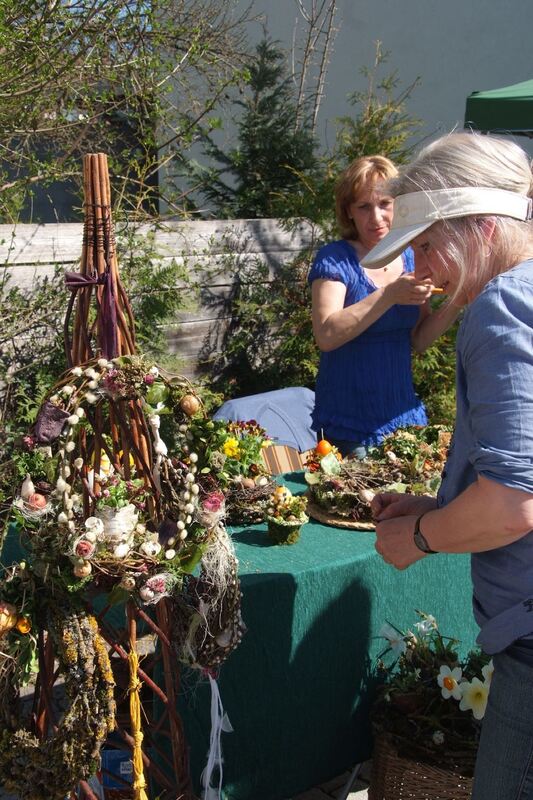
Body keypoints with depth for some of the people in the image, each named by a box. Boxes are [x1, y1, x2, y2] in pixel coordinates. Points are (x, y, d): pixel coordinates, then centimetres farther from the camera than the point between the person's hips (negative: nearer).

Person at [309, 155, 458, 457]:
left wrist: (454, 306, -10)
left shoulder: (412, 258, 4)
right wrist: (390, 295, -31)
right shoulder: (335, 259, -10)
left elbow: (418, 339, 7)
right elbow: (327, 335, -23)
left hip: (404, 416, 5)